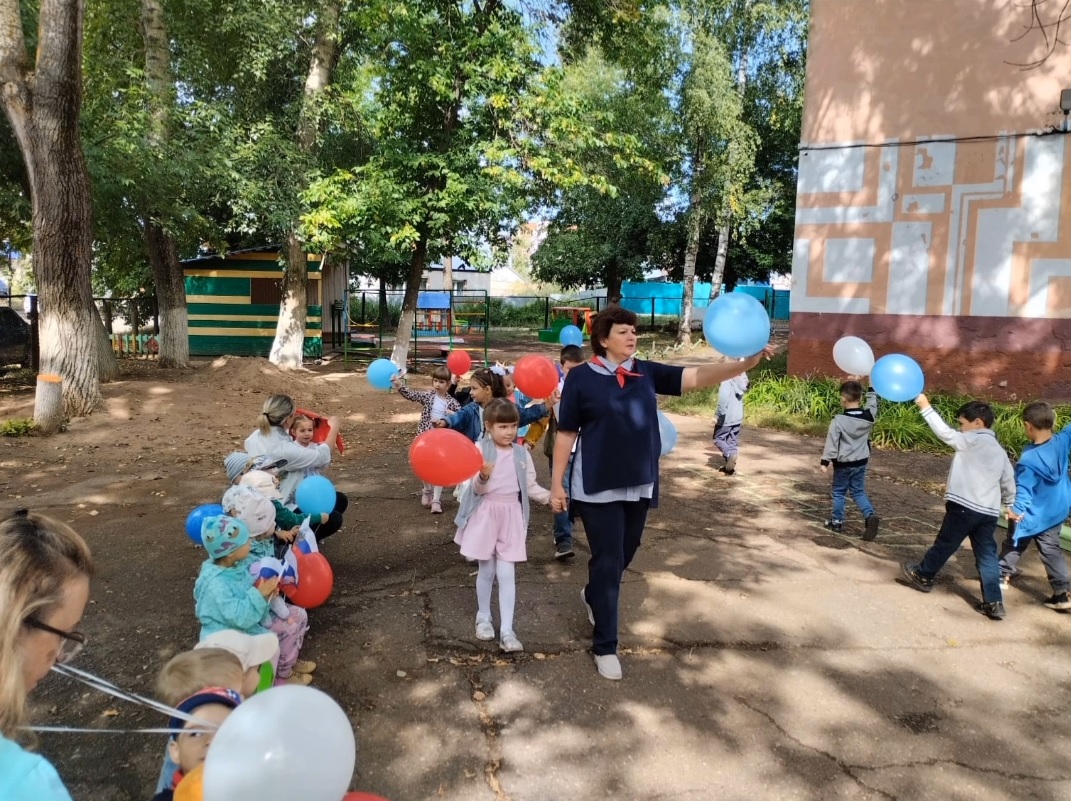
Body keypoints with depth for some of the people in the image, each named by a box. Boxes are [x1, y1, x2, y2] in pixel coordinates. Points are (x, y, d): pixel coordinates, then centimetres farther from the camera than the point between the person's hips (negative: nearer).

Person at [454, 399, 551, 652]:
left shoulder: (522, 454, 2)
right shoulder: (480, 449, -8)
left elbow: (530, 487, 6)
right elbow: (478, 489, -12)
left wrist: (551, 496, -10)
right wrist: (484, 476, -34)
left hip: (511, 516, 2)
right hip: (485, 514, -2)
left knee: (507, 573, 0)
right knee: (486, 570, 9)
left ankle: (507, 630, 5)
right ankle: (483, 617, 31)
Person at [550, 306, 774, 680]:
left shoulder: (647, 372, 2)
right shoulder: (581, 378, -8)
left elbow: (698, 377, -9)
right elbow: (566, 434, -4)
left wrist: (745, 362, -23)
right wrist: (557, 483, -4)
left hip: (640, 484, 5)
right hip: (598, 487, -5)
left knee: (625, 554, 20)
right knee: (607, 562, 1)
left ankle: (593, 595, 52)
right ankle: (605, 646, 16)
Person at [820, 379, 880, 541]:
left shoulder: (838, 421, -20)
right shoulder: (868, 416, -8)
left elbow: (831, 442, -17)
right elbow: (873, 403, 14)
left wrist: (825, 461, -11)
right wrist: (871, 388, 25)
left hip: (843, 463, -4)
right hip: (861, 462, 4)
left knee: (839, 492, 12)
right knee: (859, 492, 14)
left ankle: (837, 522, 19)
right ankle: (870, 516, -7)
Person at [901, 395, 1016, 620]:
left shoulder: (971, 441, -9)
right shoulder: (999, 450, 15)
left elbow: (945, 433, -16)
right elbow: (1009, 481, 20)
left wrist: (925, 406, -13)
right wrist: (1010, 505, 33)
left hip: (964, 507, -7)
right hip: (989, 512, 7)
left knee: (944, 544, 10)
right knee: (987, 556, 8)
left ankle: (922, 576, 27)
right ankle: (994, 603, 6)